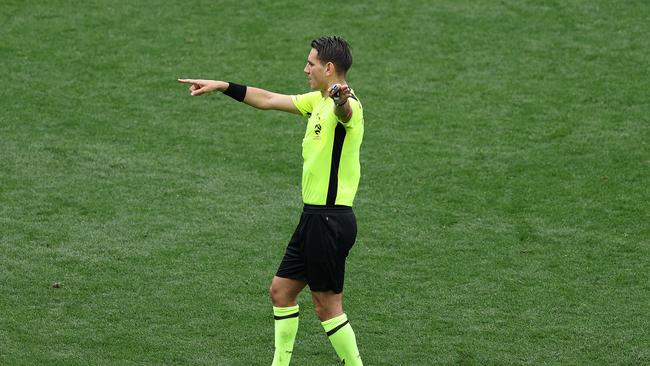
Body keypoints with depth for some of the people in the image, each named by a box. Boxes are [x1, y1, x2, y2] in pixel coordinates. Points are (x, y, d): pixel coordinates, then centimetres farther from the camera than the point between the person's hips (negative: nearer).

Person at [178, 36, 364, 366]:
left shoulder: (346, 105, -18)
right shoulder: (318, 101, 14)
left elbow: (344, 111, -44)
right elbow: (268, 100, 24)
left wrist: (341, 97, -67)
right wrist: (221, 86, 24)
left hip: (330, 220, -10)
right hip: (314, 216, 10)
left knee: (327, 305, -4)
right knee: (281, 290, 15)